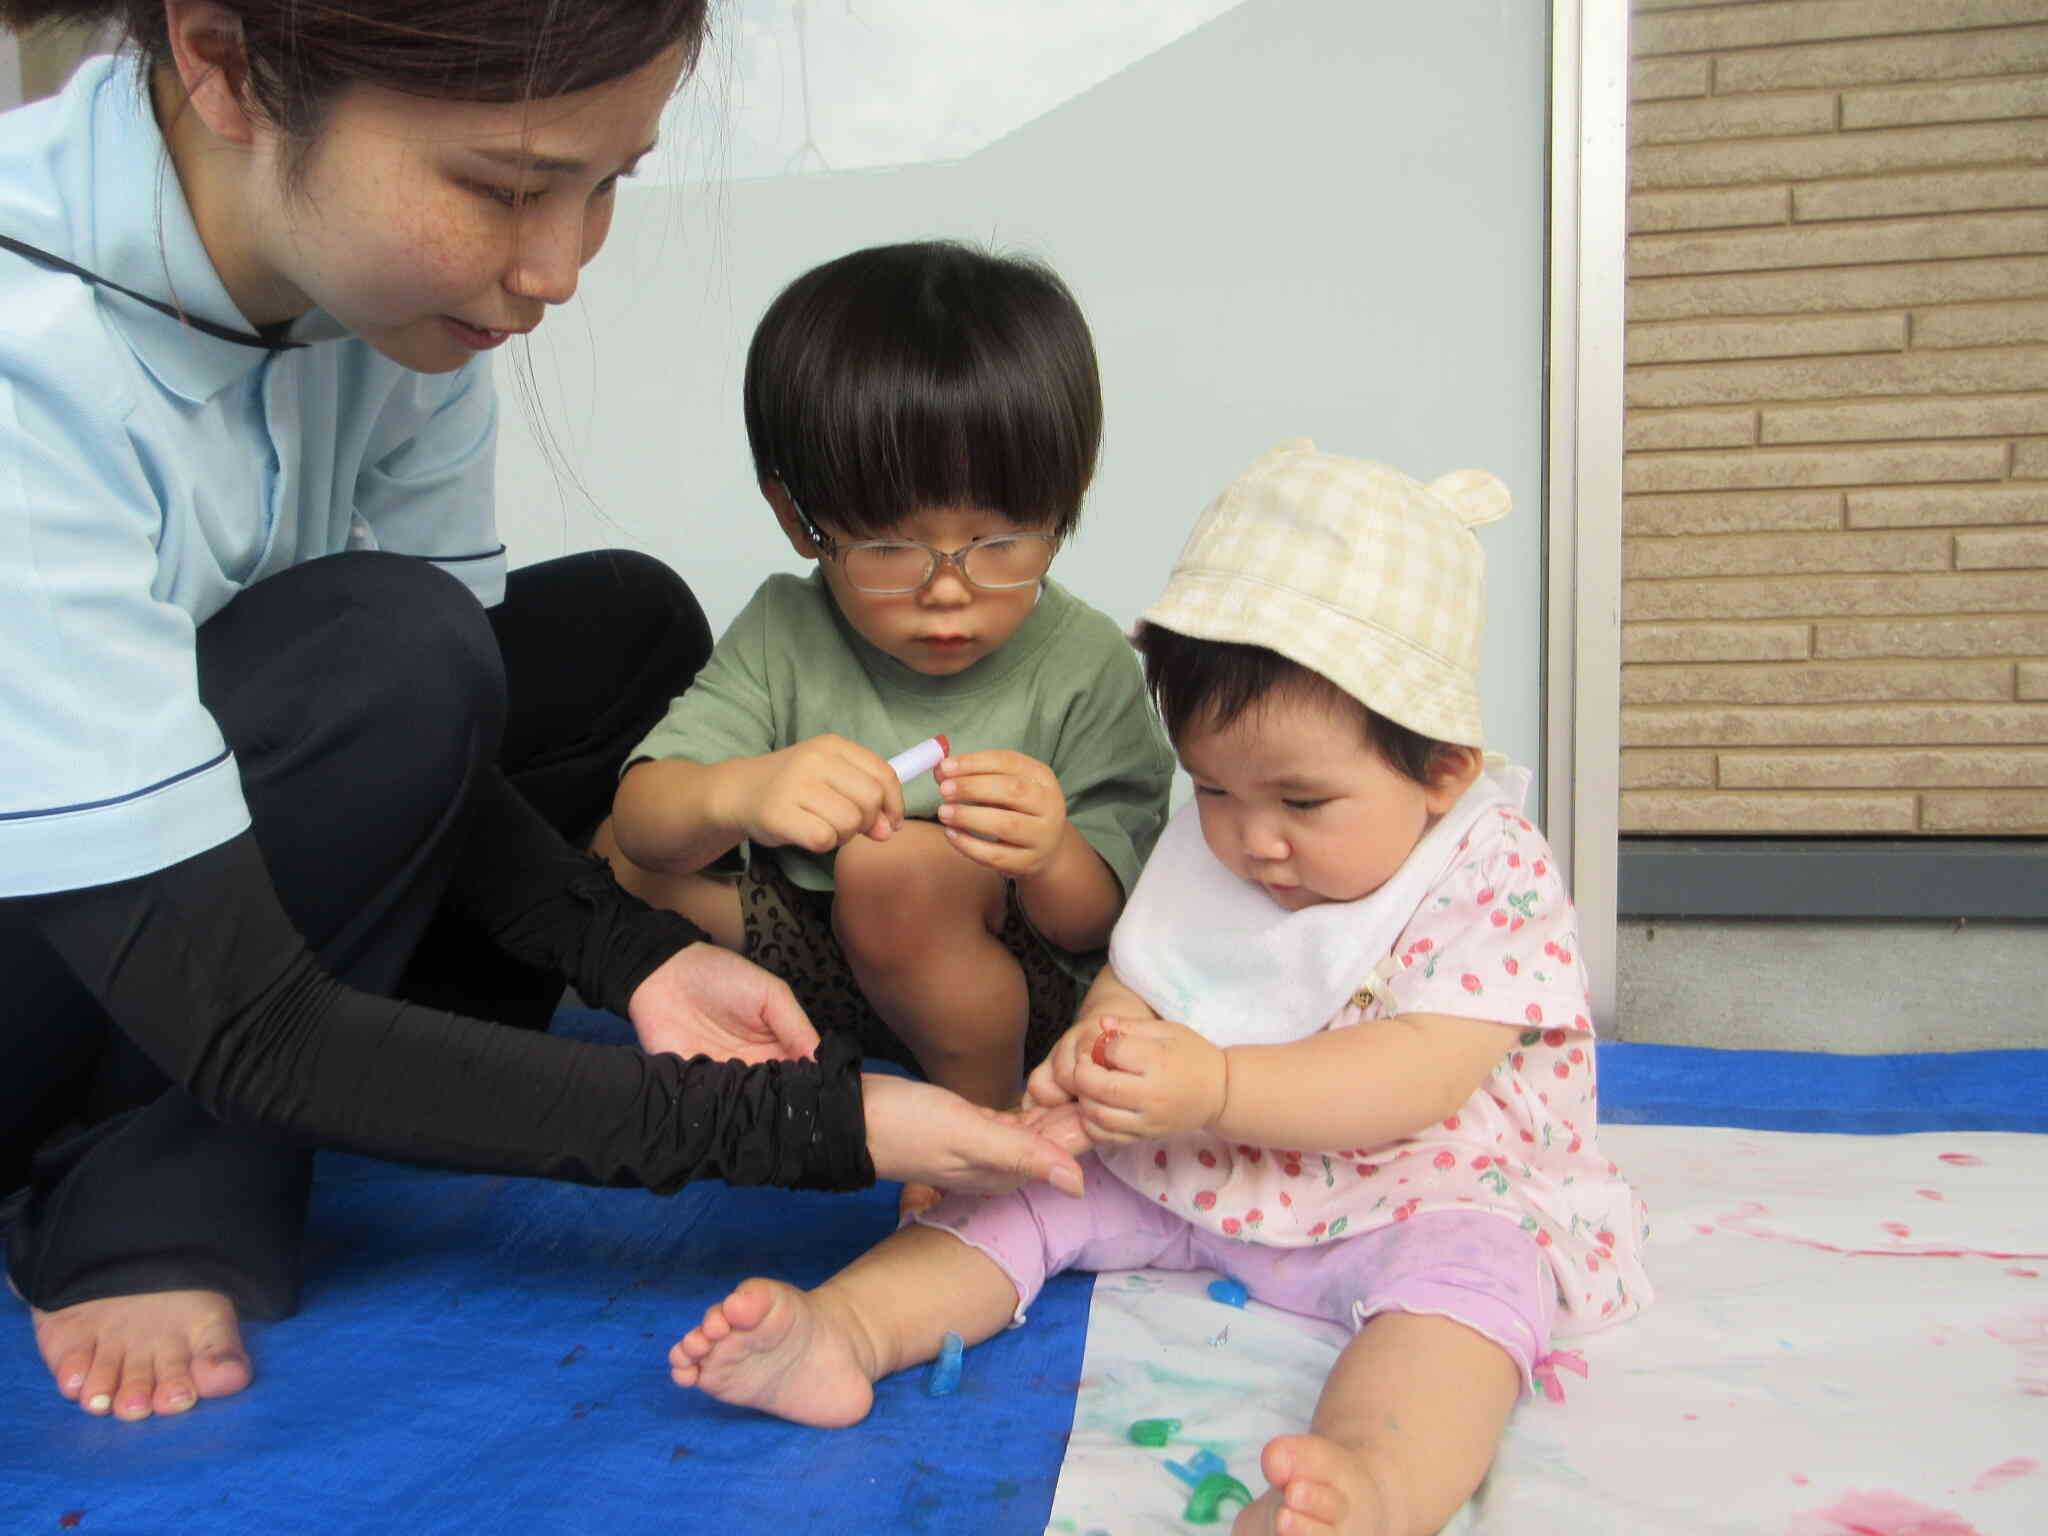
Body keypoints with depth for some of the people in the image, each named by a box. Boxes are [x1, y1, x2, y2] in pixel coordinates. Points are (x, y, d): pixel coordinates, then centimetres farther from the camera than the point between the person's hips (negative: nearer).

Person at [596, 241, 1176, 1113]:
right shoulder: (784, 634, -9)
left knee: (897, 866, -33)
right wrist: (736, 794, -42)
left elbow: (1098, 924, -15)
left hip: (1025, 991, -3)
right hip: (818, 947, 3)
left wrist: (1051, 860, -40)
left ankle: (987, 1118, -9)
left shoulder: (1084, 664, -16)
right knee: (604, 854, -6)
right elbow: (641, 823, -18)